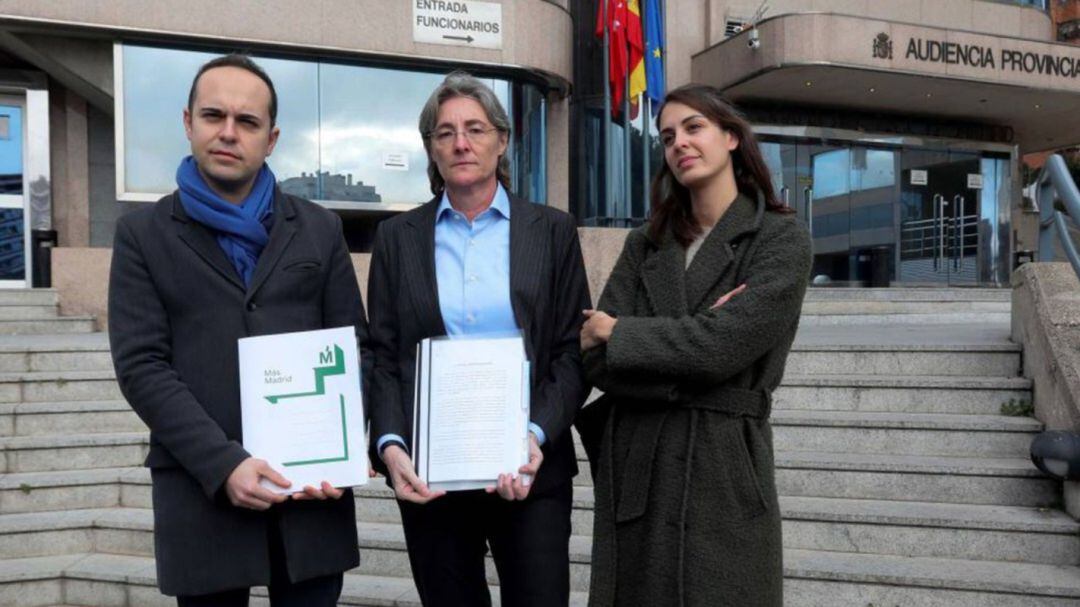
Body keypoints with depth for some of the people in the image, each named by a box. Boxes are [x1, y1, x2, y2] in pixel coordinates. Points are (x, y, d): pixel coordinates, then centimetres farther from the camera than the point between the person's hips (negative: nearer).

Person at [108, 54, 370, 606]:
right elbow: (141, 365, -4)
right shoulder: (143, 234, 5)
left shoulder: (320, 229, 10)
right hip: (202, 490, -1)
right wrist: (223, 464, -15)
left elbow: (353, 349, 8)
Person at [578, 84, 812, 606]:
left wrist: (616, 332, -5)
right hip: (633, 465, 4)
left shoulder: (781, 239, -3)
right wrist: (691, 351, -13)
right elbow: (595, 361, -1)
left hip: (725, 466, -4)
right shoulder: (645, 244, 10)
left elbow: (722, 348, -17)